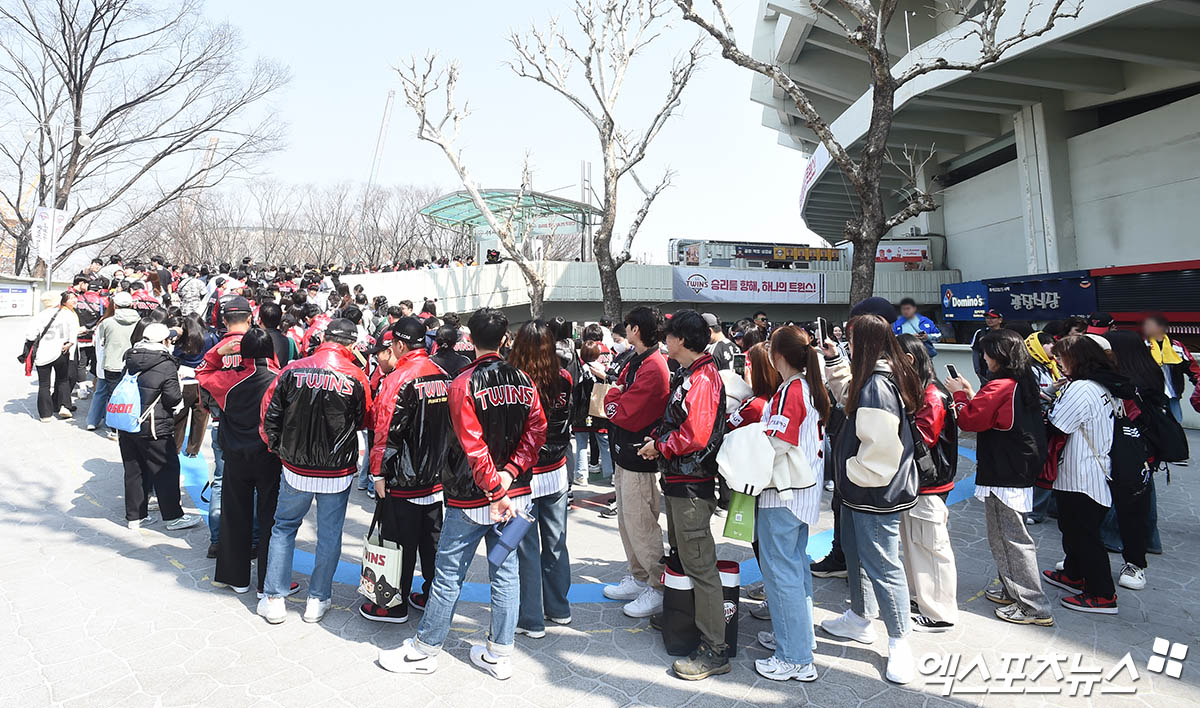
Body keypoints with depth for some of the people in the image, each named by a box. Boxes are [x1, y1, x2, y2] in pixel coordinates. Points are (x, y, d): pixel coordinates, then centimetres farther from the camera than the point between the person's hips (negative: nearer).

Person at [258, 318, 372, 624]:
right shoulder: (356, 376, -10)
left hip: (296, 469, 2)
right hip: (338, 472, -1)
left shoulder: (293, 370, -6)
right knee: (329, 535, 12)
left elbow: (270, 412, 0)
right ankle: (318, 600, 22)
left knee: (284, 527, 19)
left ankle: (274, 599, 23)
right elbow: (365, 421, 2)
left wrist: (277, 447, 14)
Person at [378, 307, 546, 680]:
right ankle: (500, 655, 23)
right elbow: (537, 429, -2)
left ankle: (425, 649, 25)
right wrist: (510, 473, -7)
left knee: (449, 574, 9)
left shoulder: (464, 384, -13)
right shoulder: (523, 380, 2)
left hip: (472, 498, -5)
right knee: (505, 572, 12)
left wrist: (496, 492, -13)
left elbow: (474, 448, -18)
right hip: (516, 493, 5)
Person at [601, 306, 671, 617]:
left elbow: (622, 414, -23)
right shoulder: (635, 362, 12)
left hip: (639, 458, -10)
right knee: (626, 522, 19)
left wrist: (611, 396, -6)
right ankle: (639, 579, 32)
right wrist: (615, 397, -7)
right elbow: (618, 389, 13)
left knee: (640, 526, -2)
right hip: (624, 455, 10)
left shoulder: (653, 369, -21)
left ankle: (660, 589, 12)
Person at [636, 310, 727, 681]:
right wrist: (655, 439, 4)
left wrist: (659, 446, -13)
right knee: (680, 555, 23)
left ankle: (714, 651, 2)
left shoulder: (703, 378, -19)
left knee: (699, 565, -6)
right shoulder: (687, 374, 13)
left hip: (692, 483, -11)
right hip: (679, 478, 11)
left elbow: (695, 436, -27)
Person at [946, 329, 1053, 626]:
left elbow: (969, 419, -15)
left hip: (1004, 476, -10)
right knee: (1001, 536, 20)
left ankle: (1034, 607, 5)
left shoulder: (999, 387, -19)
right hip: (1019, 471, 10)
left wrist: (959, 393, -2)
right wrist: (972, 395, 12)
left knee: (1011, 538, -2)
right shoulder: (1024, 383, 10)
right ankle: (1012, 591, 30)